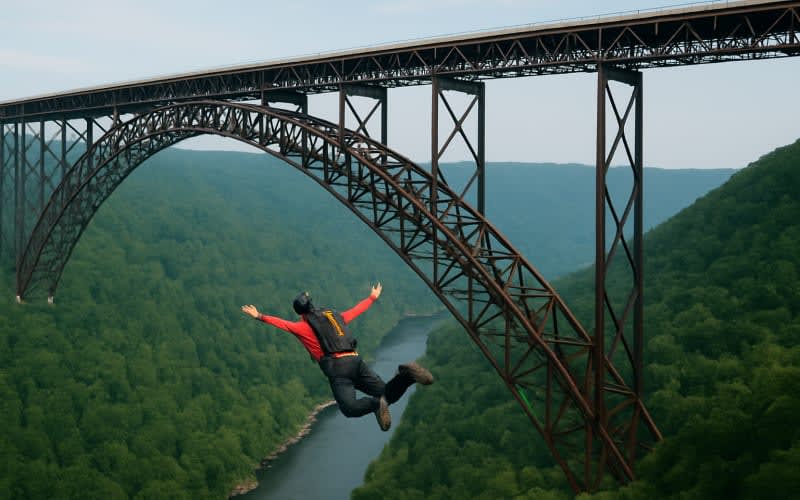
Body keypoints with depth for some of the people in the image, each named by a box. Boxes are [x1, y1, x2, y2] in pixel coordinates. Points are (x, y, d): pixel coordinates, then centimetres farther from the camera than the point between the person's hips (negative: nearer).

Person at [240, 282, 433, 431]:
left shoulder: (304, 326, 9)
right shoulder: (334, 317, 26)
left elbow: (283, 323, -2)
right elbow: (355, 311, 38)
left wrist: (260, 317, -2)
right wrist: (372, 298, 53)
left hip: (337, 367, -5)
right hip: (356, 361, 5)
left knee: (349, 408, -12)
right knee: (388, 395, 6)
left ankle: (375, 404, -40)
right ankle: (406, 374, -22)